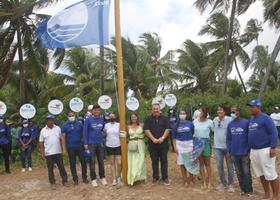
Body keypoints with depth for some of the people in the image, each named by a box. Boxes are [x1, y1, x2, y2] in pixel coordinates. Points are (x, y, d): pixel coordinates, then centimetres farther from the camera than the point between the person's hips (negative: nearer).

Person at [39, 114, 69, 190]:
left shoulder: (58, 128, 4)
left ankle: (64, 181, 18)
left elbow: (61, 139, 6)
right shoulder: (43, 131, 1)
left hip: (58, 152, 1)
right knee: (50, 169, 7)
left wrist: (63, 149, 1)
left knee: (61, 167, 7)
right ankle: (52, 183, 19)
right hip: (48, 153, -1)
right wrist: (42, 153, -2)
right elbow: (41, 143, 2)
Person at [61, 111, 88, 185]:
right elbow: (63, 137, -1)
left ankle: (84, 177, 16)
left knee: (83, 162, 2)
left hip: (80, 146, 1)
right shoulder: (65, 125, 1)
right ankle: (75, 179, 18)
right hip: (71, 147, 0)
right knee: (72, 164, 7)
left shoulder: (79, 124, 3)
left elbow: (83, 133, 7)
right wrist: (64, 148, -6)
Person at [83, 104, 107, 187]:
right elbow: (85, 132, -5)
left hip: (100, 143, 3)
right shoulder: (88, 120, -4)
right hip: (91, 144, -3)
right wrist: (85, 143, -8)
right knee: (92, 162, 3)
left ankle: (102, 178, 21)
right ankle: (93, 179, 13)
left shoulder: (102, 119, 5)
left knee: (101, 161, 9)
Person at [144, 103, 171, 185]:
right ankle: (155, 177, 18)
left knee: (164, 160, 4)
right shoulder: (148, 119, 6)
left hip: (163, 143, 0)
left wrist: (162, 138, -14)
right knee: (154, 161, 7)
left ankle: (165, 177, 13)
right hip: (152, 144, 0)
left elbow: (167, 129, 0)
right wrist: (153, 139, -14)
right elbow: (147, 130, -3)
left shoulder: (164, 118, 8)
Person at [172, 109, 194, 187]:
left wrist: (194, 144, 2)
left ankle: (191, 179, 17)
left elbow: (194, 134, 7)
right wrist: (175, 147, -2)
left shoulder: (190, 123, 1)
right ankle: (185, 179, 17)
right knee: (182, 163, 5)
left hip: (189, 144, 0)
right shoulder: (176, 125, 2)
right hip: (180, 144, 1)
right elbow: (174, 137, 5)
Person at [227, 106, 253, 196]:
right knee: (239, 172, 13)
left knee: (246, 172, 2)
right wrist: (229, 150, 5)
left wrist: (249, 151, -9)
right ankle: (243, 189, 26)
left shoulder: (246, 122, -9)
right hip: (234, 153, 4)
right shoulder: (230, 124, 5)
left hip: (244, 153, -4)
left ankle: (249, 190, 18)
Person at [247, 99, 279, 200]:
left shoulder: (265, 118, -9)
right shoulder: (251, 119, 14)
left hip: (265, 150, -8)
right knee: (261, 174, 15)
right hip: (253, 151, 8)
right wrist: (250, 148, 20)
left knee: (270, 175, -2)